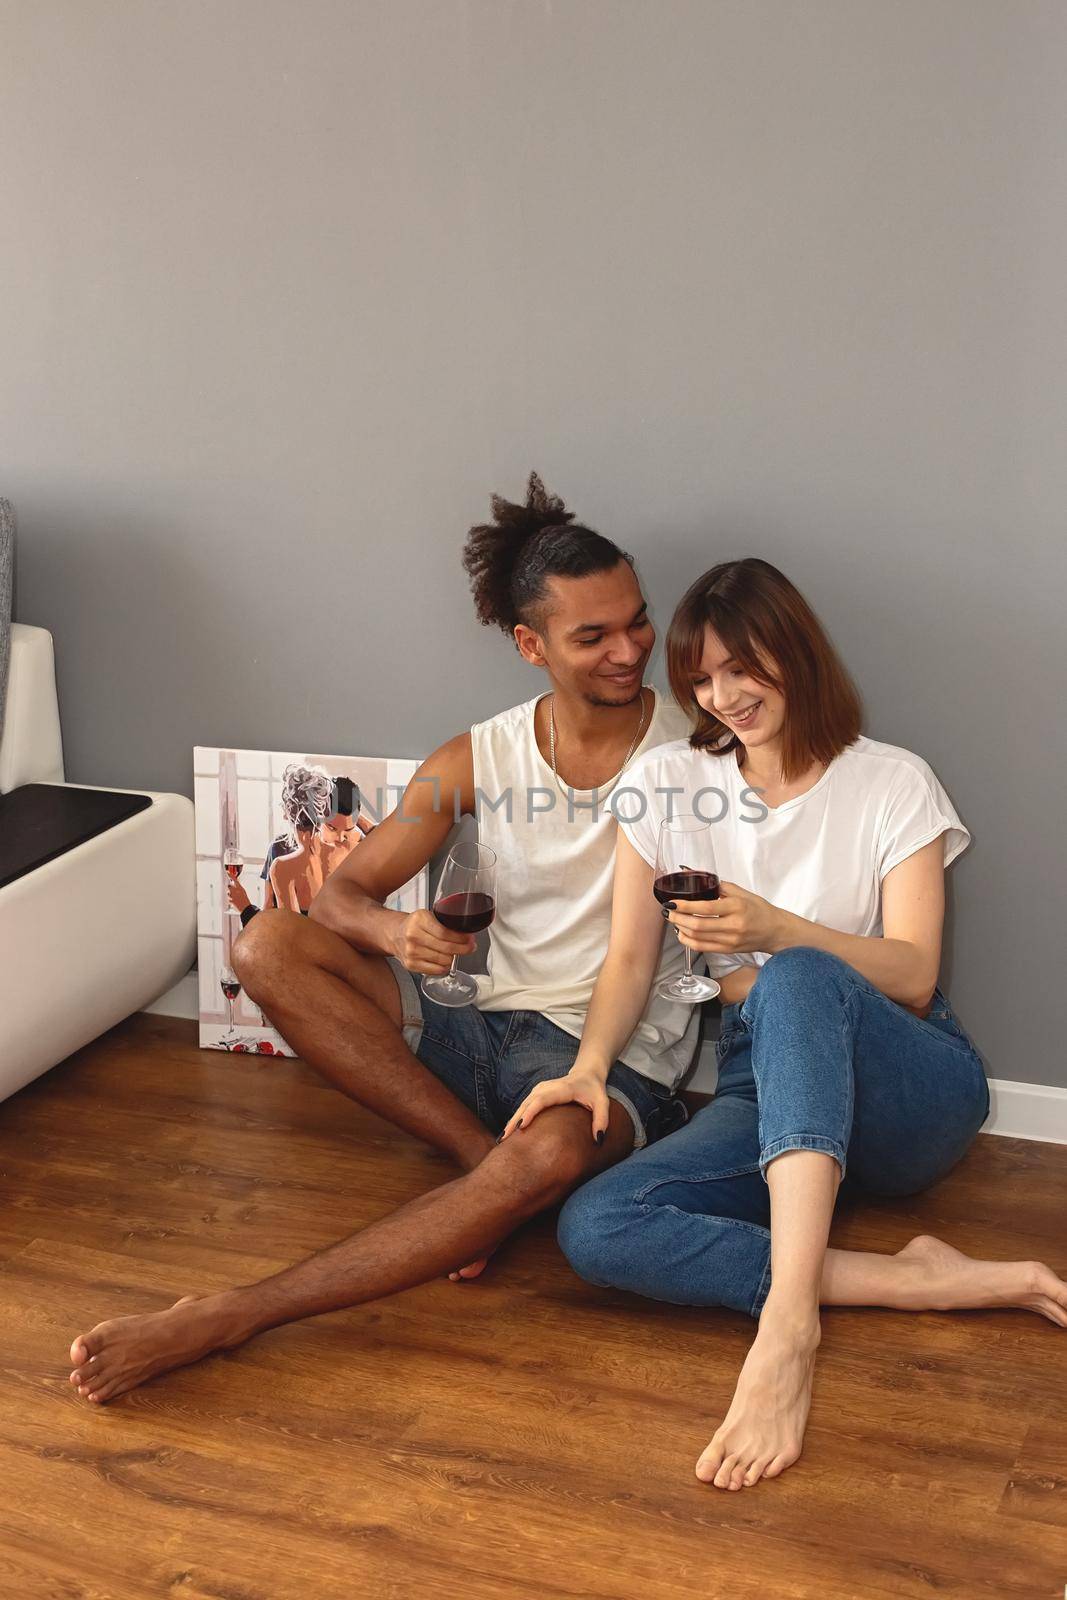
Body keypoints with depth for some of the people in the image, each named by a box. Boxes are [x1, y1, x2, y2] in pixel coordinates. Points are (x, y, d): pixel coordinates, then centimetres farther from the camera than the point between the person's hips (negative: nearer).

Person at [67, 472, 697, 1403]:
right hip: (485, 1033, 4)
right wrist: (391, 930, -23)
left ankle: (223, 1321, -39)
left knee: (552, 1154, -41)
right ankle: (482, 1155, -20)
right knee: (267, 946, -14)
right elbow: (342, 894, 1)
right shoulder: (477, 761, 3)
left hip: (620, 1065, -4)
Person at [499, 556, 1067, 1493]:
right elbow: (631, 960, 4)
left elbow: (913, 975, -8)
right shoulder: (670, 783, 9)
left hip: (909, 1090, -3)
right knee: (593, 1229, -28)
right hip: (765, 1087, 3)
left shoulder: (892, 783, 1)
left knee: (798, 981, -39)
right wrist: (590, 1065, -16)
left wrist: (774, 930, -25)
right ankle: (922, 1282, -32)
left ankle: (788, 1322, -52)